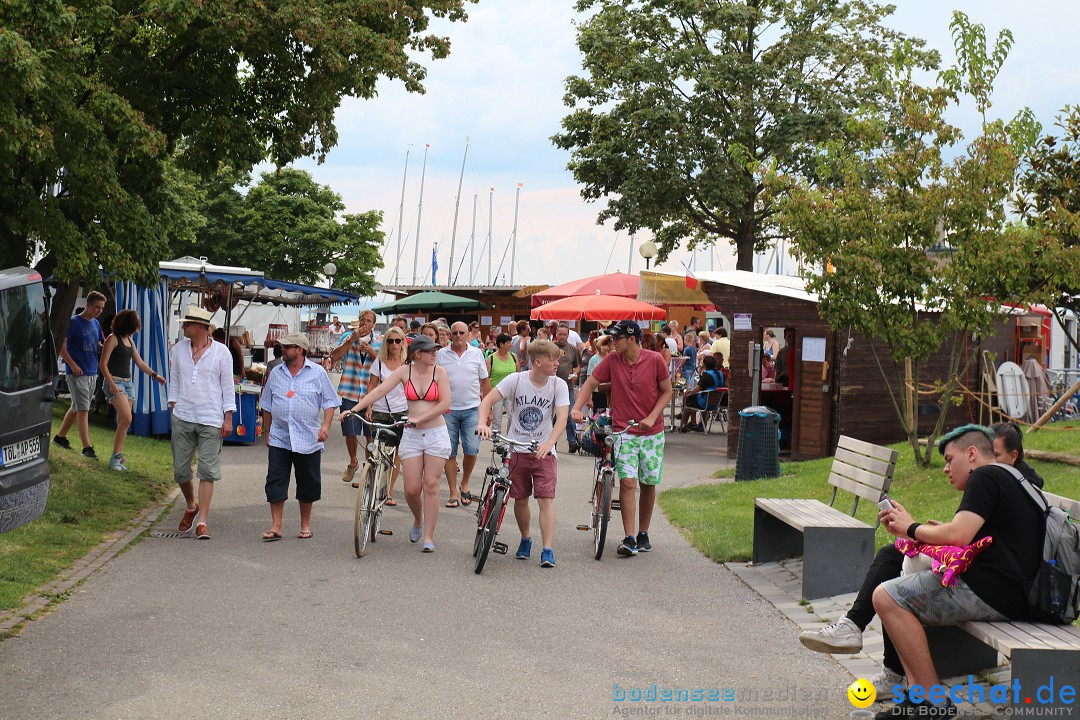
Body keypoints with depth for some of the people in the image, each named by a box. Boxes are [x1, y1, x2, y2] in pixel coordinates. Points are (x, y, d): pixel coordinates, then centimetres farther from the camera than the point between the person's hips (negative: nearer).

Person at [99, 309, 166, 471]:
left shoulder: (129, 340, 15)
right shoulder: (113, 339, -8)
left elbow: (140, 362, 22)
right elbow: (103, 364, -11)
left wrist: (154, 375, 10)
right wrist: (112, 384, -19)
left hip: (128, 383, 8)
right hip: (115, 382, -8)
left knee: (123, 422, 5)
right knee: (126, 418, -20)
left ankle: (118, 457, 10)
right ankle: (116, 457, -15)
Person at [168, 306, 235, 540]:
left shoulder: (221, 352, 0)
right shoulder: (178, 349, 10)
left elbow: (228, 386, 1)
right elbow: (174, 381, 17)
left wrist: (228, 418, -4)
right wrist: (173, 406, 6)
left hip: (211, 419, -3)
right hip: (183, 417, 4)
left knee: (207, 471, -7)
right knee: (180, 470, 6)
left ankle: (202, 522, -6)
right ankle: (191, 507, 33)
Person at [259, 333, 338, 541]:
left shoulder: (317, 372, 1)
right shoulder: (276, 373, 10)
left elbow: (329, 402, 1)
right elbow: (267, 406, 18)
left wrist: (326, 425, -12)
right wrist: (267, 432, 16)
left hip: (308, 440, -2)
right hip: (279, 438, 2)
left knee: (307, 484, 6)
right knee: (275, 483, -3)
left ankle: (305, 525, 20)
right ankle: (275, 527, 1)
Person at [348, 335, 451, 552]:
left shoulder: (439, 371, -3)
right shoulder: (404, 371, -1)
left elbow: (445, 403, -9)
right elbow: (379, 391, -7)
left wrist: (419, 419, -16)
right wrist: (354, 409, -16)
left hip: (436, 434, -1)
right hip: (411, 436, 1)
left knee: (430, 485, -4)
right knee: (411, 489, -1)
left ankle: (428, 537, 4)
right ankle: (418, 521, 30)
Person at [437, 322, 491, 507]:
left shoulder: (476, 353, 4)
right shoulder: (441, 355, 3)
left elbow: (485, 381, 9)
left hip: (472, 409, 0)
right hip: (448, 409, 0)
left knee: (471, 449, -6)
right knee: (450, 453, 2)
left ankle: (465, 483, 19)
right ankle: (453, 493, 10)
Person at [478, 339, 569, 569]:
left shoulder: (559, 385, -7)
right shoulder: (516, 380, -9)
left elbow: (561, 417, -15)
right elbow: (488, 400, -11)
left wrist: (549, 442, -32)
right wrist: (483, 423, -31)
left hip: (543, 450, -1)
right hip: (516, 449, 1)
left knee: (546, 499, -11)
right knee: (520, 498, 9)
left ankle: (547, 550, -10)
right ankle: (525, 539, 33)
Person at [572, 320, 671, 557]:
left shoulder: (655, 360, -7)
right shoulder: (612, 360, -4)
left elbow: (667, 391, 1)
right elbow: (590, 384, 3)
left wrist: (652, 417, -11)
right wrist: (577, 408, -12)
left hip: (652, 433, 0)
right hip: (623, 431, 0)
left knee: (648, 484, 8)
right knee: (628, 482, -13)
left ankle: (643, 534, 23)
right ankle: (629, 538, -12)